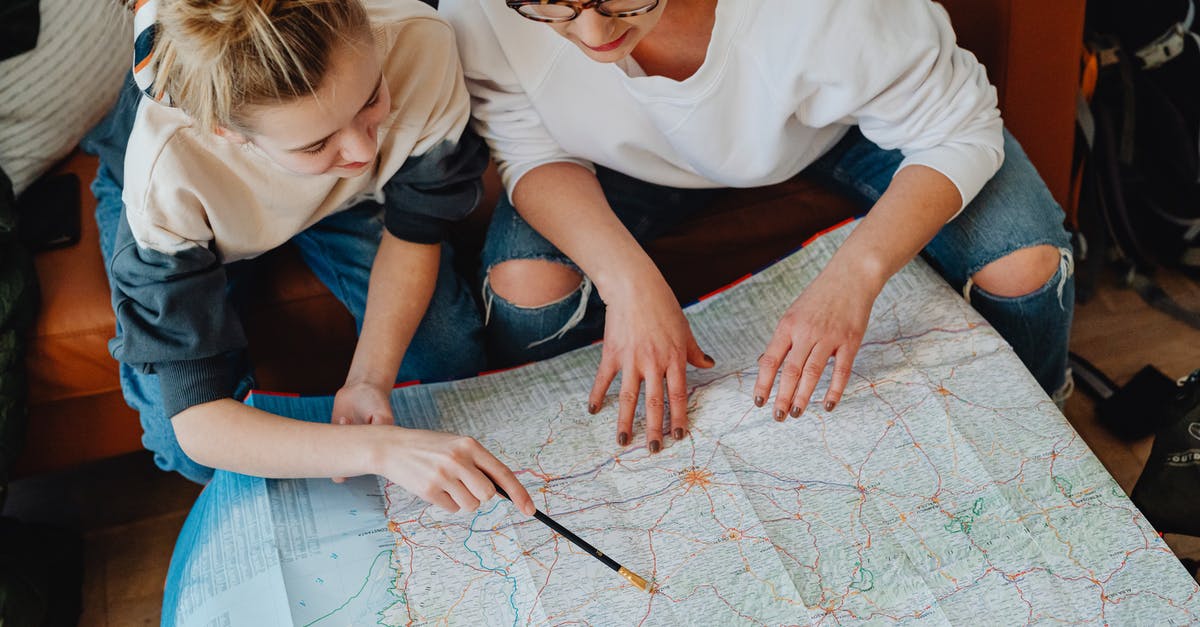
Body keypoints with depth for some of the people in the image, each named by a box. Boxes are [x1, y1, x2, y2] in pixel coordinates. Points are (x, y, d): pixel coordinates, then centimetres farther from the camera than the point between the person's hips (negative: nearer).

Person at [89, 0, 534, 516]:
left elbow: (413, 232, -19)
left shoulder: (420, 46, -39)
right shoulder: (166, 176, -44)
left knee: (451, 358, -11)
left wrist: (369, 379, -32)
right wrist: (380, 449, -54)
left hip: (344, 196, 2)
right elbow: (197, 425, -40)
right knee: (191, 455, -16)